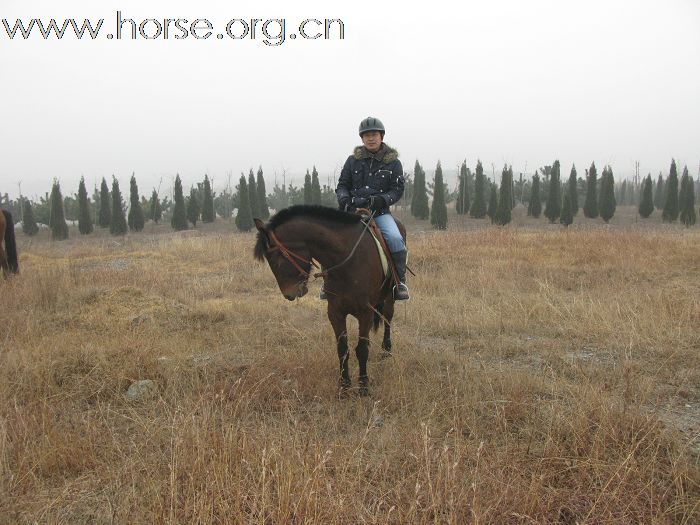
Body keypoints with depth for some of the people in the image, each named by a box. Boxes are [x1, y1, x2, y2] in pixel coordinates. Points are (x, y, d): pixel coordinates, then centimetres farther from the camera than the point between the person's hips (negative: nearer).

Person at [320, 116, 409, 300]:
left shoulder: (393, 162, 6)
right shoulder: (353, 160, 11)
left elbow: (398, 189, 3)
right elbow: (342, 184, 15)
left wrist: (381, 199, -16)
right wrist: (343, 197, -8)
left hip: (380, 211, -1)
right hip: (353, 210, 2)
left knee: (395, 239, -28)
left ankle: (400, 281, -10)